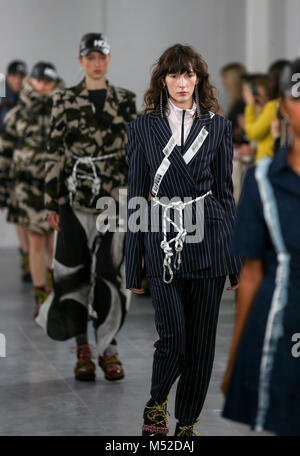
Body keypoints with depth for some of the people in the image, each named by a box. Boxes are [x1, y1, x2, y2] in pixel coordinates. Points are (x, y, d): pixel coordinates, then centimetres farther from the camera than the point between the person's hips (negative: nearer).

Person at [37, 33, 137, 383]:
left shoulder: (125, 101, 7)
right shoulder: (64, 101, 4)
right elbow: (55, 153, 2)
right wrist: (51, 202, -2)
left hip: (115, 197, 0)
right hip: (75, 197, 0)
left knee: (109, 272, -2)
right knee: (74, 272, 1)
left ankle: (108, 350, 8)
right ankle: (83, 351, 12)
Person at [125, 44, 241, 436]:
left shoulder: (218, 127, 6)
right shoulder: (143, 128, 4)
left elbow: (225, 192, 8)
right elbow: (136, 195, 4)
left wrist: (234, 259, 5)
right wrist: (134, 266, 1)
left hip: (207, 240, 1)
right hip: (162, 241, -1)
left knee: (202, 342, 4)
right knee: (172, 337, -7)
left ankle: (188, 423, 18)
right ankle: (156, 404, 21)